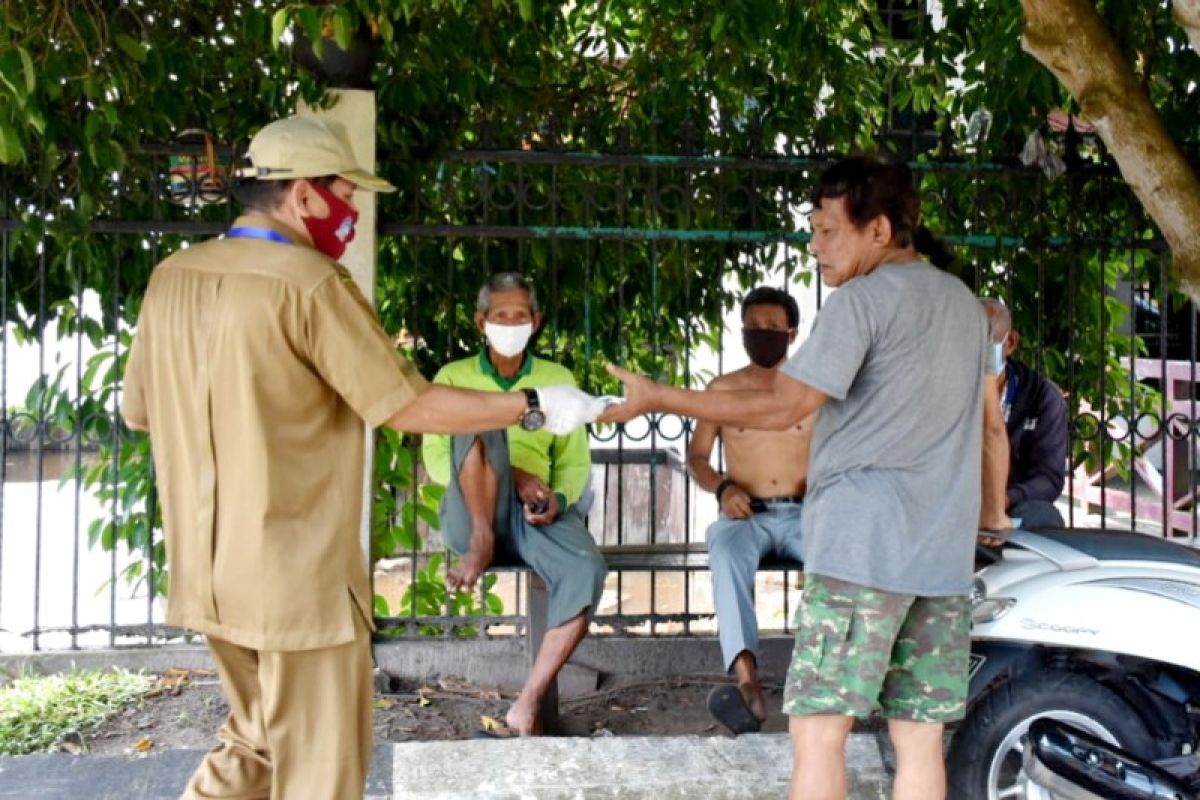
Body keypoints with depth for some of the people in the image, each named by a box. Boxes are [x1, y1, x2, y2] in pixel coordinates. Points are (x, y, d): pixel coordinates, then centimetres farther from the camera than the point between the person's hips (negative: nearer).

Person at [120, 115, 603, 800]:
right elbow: (409, 407, -17)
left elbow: (139, 410, 14)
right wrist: (533, 407, -7)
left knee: (259, 742, 25)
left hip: (207, 567, 7)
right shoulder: (309, 282, -17)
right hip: (296, 572, -7)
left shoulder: (172, 277, 4)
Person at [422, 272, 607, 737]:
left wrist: (557, 498, -10)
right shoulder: (454, 377, 13)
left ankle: (528, 705, -29)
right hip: (469, 515, -1)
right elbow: (435, 460, 3)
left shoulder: (558, 379, 19)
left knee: (586, 570, -34)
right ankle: (481, 544, -28)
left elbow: (575, 462, 15)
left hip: (536, 511, 1)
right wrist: (512, 474, -13)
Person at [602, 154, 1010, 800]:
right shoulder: (964, 303, 18)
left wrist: (658, 398, -7)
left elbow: (781, 408, -11)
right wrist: (992, 511, 35)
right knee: (919, 739, 7)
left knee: (818, 728, -6)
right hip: (945, 552, 8)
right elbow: (992, 422, 24)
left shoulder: (862, 299, -7)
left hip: (863, 545, -8)